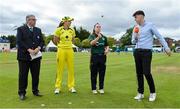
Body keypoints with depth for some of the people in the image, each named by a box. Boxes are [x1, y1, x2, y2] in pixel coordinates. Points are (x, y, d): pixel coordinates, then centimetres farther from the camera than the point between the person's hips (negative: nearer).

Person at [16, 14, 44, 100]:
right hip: (24, 56, -4)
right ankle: (22, 93, 13)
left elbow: (42, 41, 10)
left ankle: (35, 91, 21)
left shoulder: (38, 30, 16)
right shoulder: (21, 29, 3)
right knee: (23, 75, 3)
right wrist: (29, 49, -18)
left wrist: (38, 48, -10)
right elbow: (19, 41, -8)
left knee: (36, 74, 7)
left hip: (36, 55, 4)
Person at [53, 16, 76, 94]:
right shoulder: (58, 30, -4)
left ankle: (71, 86, 16)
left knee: (71, 69, 4)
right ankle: (58, 87, 14)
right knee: (60, 69, 2)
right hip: (61, 50, -3)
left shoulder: (72, 30, 7)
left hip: (70, 50, 3)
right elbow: (55, 41, 4)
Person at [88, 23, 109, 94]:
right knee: (94, 73, 4)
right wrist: (98, 37, -33)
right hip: (94, 56, -3)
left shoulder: (104, 37, 10)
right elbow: (91, 43, -19)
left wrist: (107, 50, -5)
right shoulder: (91, 36, 1)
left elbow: (107, 46, 17)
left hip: (102, 56, 3)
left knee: (102, 73, 7)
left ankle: (101, 88, 19)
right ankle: (94, 89, 15)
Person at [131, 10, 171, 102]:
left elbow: (159, 37, 2)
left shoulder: (150, 25, -2)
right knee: (139, 73, 6)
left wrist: (166, 48, 0)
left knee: (146, 73, -12)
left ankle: (152, 92, 9)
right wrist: (135, 36, -5)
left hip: (146, 52, -5)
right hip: (137, 52, 5)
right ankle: (140, 93, 15)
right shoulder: (136, 28, 13)